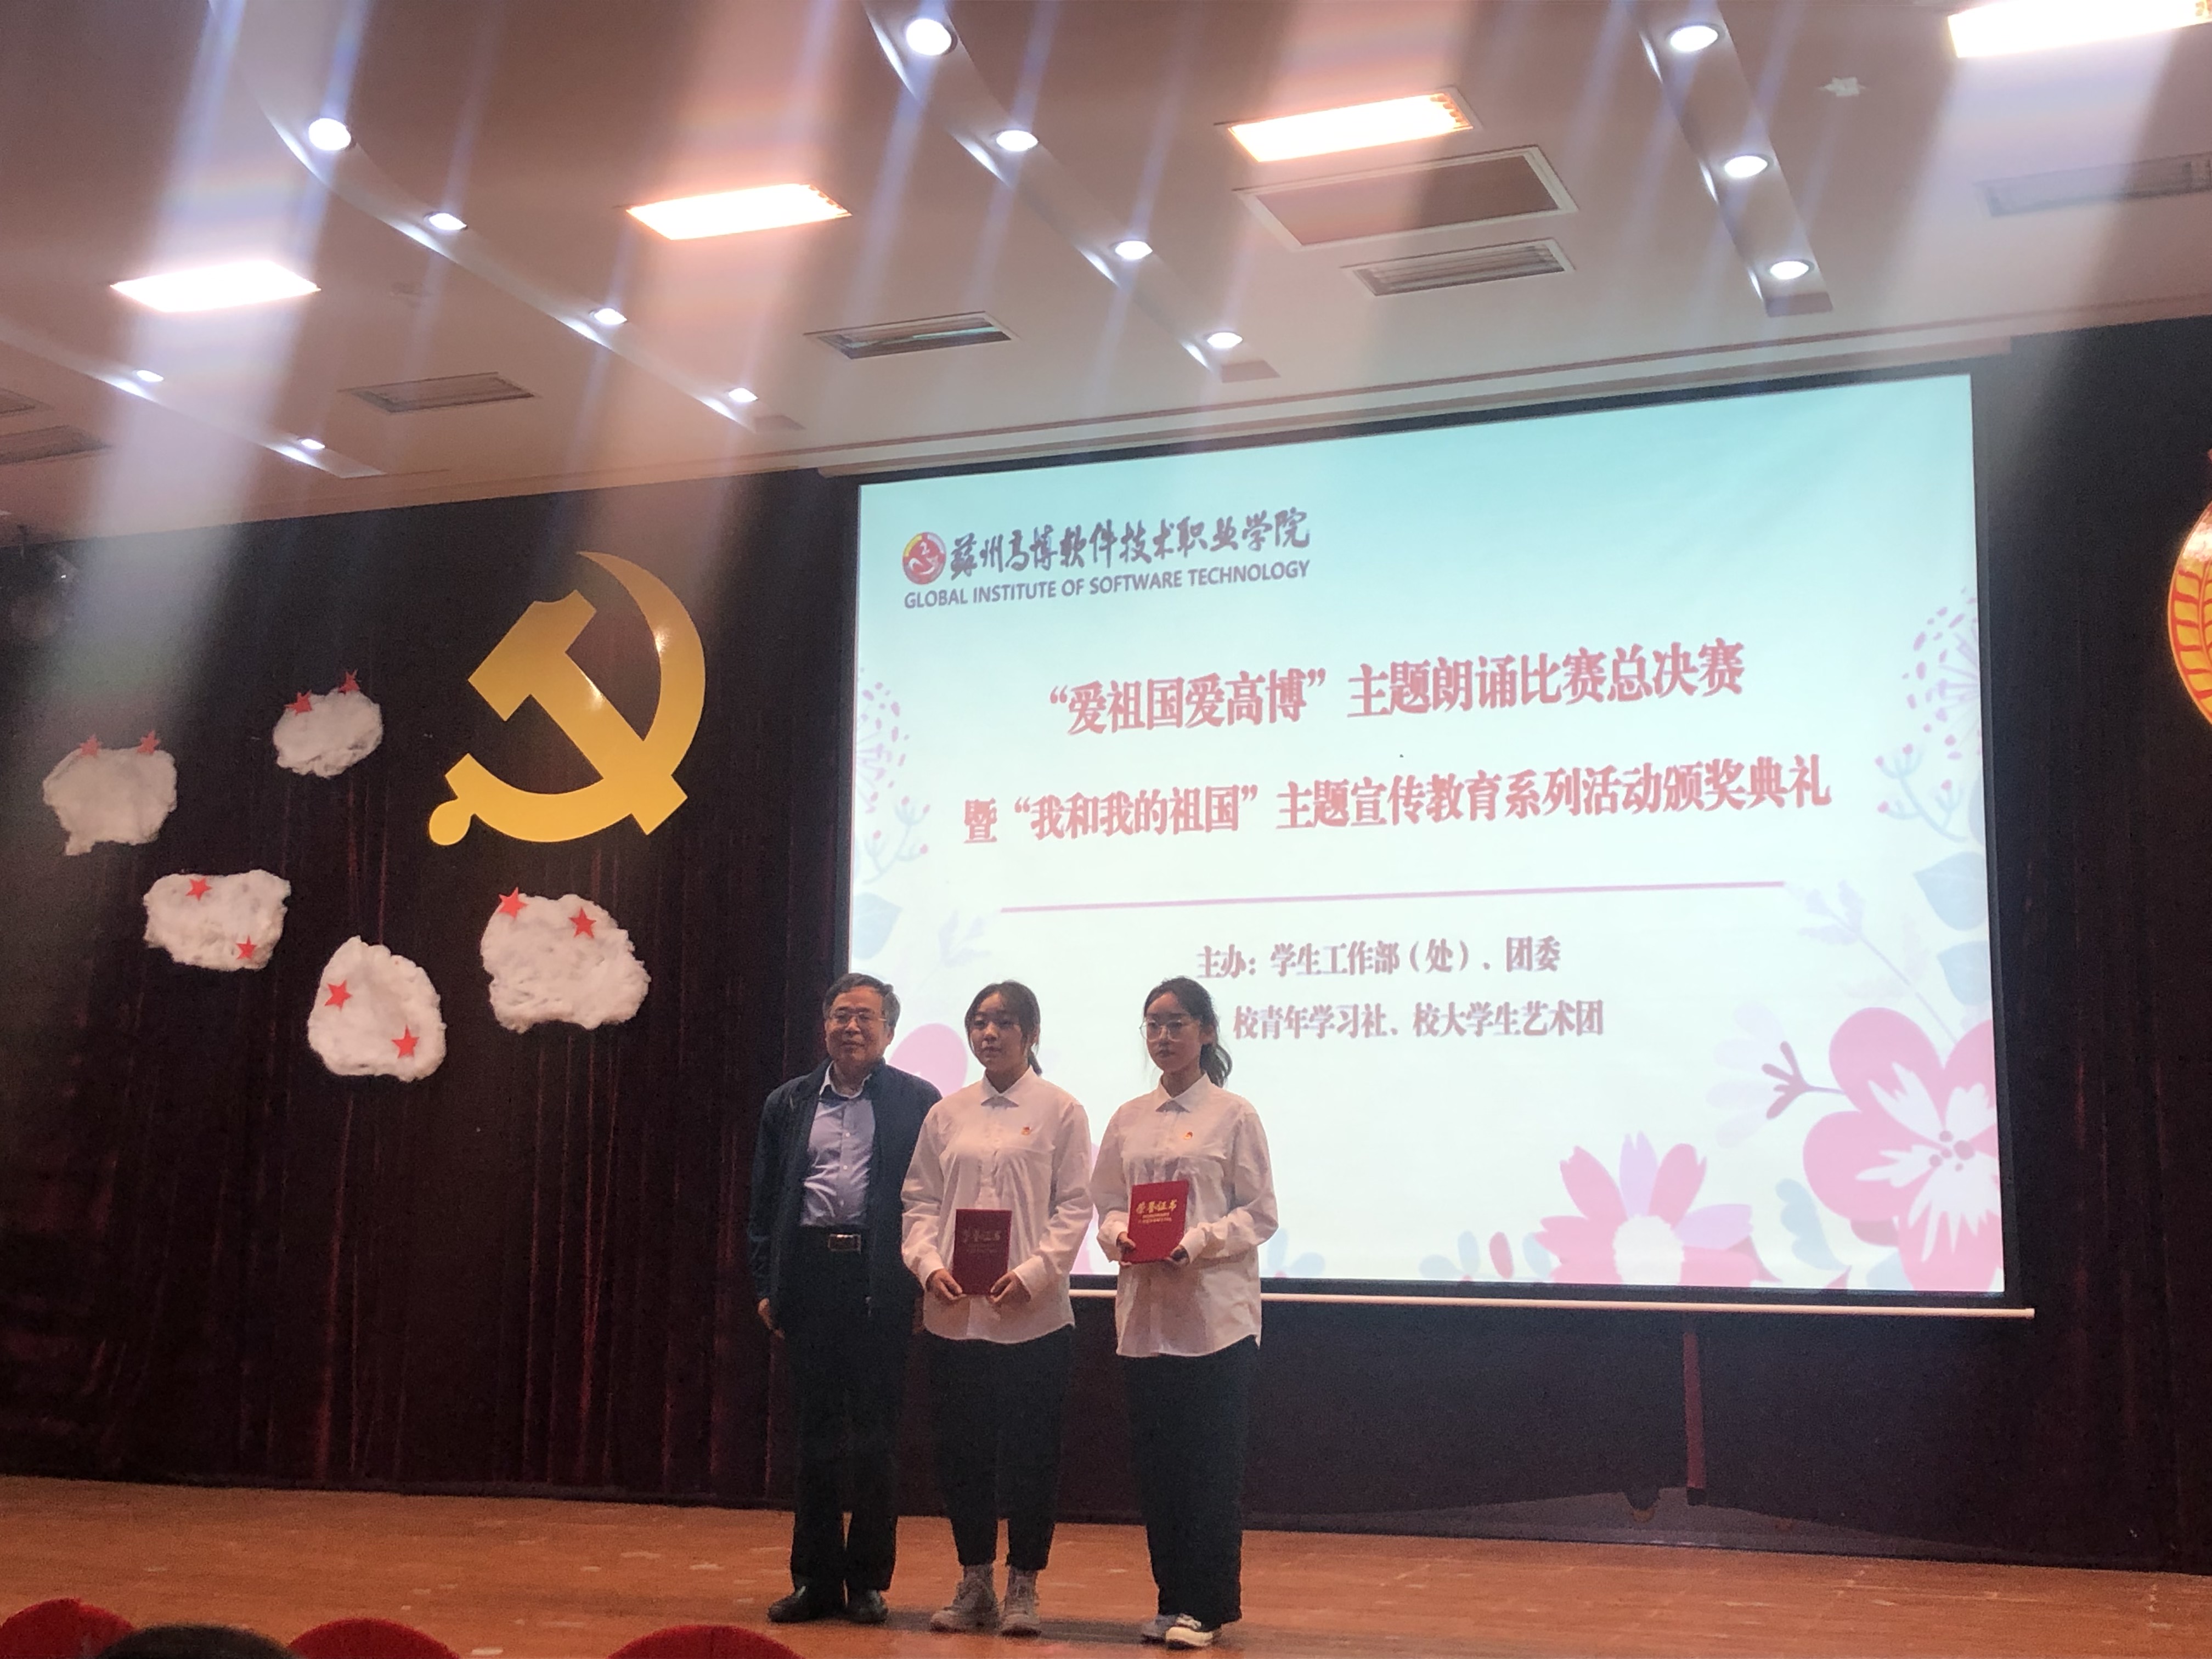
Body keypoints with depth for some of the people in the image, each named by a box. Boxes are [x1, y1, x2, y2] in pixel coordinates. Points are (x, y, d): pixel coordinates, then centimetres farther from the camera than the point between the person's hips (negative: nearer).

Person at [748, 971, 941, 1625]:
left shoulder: (916, 1102, 3)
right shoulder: (788, 1104, 12)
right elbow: (763, 1202, 12)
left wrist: (922, 1283, -7)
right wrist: (766, 1287, 5)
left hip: (880, 1282, -2)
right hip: (809, 1274, 3)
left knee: (876, 1436, 3)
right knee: (815, 1435, 7)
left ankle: (868, 1580, 14)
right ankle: (816, 1578, 16)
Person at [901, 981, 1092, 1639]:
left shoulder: (1060, 1111, 0)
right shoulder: (946, 1114, 10)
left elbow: (1074, 1207, -4)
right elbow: (920, 1201, 10)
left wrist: (1032, 1274, -15)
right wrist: (930, 1264, -7)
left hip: (1033, 1315, -3)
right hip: (954, 1314, 3)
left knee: (1030, 1454, 2)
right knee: (961, 1451, 8)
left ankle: (1023, 1586, 15)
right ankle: (974, 1584, 21)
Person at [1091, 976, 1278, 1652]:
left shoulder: (1233, 1115, -2)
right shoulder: (1129, 1120, 11)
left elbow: (1261, 1214, -3)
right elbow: (1107, 1204, 14)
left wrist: (1198, 1243, -18)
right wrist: (1121, 1237, -8)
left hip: (1215, 1312, -4)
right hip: (1144, 1312, 4)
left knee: (1213, 1465, -2)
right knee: (1155, 1462, 8)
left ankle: (1207, 1606, 6)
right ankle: (1174, 1597, 18)